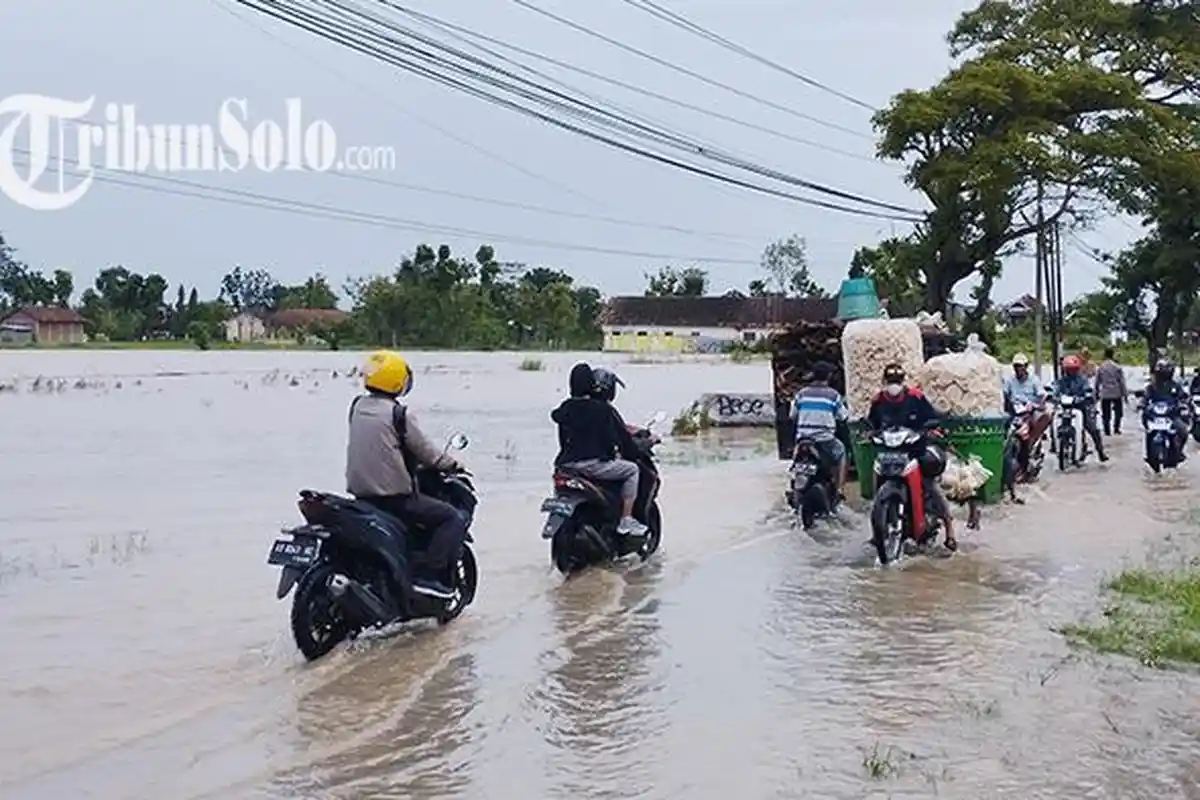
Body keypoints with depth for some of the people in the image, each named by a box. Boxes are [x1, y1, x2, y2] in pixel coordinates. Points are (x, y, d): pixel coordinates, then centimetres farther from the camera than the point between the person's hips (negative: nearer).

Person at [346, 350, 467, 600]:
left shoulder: (357, 407, 6)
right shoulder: (398, 415, -15)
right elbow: (426, 452, -7)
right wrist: (451, 464, 11)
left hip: (359, 493, 8)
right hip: (395, 497, -8)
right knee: (454, 519, -3)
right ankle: (427, 574, -14)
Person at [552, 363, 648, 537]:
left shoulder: (565, 408, 6)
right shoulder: (603, 408, -10)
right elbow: (622, 436, -6)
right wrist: (632, 455, 12)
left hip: (568, 463, 7)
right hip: (594, 463, -7)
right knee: (632, 470, 12)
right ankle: (626, 520, 6)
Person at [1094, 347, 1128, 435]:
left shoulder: (1100, 368, 0)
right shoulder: (1117, 367, -6)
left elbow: (1097, 382, 5)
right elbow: (1122, 382, -5)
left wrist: (1097, 393, 16)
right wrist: (1125, 394, 2)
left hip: (1105, 394, 1)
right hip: (1117, 394, -1)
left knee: (1106, 414, 7)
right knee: (1118, 411, 15)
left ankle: (1107, 431, 5)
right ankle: (1116, 428, 9)